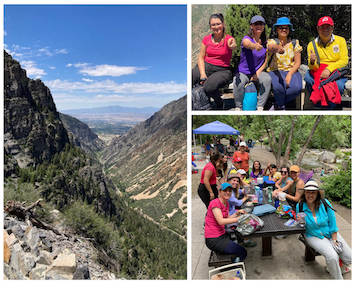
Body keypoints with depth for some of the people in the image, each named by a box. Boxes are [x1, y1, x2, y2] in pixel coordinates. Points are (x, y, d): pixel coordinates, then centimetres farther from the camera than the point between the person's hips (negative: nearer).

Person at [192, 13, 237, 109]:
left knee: (209, 87, -35)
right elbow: (201, 57, 6)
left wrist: (233, 46, -56)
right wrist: (202, 74, -10)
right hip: (206, 66, 4)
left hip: (222, 70, -3)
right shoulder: (206, 39, 8)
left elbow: (233, 46, -28)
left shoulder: (229, 39, -3)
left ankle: (219, 104, 0)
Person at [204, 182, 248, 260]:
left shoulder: (226, 204, 12)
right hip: (213, 240, -9)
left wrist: (237, 213, -3)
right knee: (242, 253, -7)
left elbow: (227, 219, 10)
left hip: (222, 235, 9)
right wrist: (238, 219, -23)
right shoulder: (215, 203, -16)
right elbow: (221, 221, -24)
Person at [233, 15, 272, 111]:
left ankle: (260, 107, -15)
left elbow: (265, 61, 7)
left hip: (258, 71, 4)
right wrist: (255, 46, -62)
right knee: (238, 82, -36)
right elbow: (248, 44, -37)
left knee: (267, 79, -29)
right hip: (243, 72, -3)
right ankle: (238, 107, -12)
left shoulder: (265, 42, 5)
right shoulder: (246, 39, -10)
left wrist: (257, 73, -10)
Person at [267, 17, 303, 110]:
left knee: (297, 87, -31)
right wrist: (277, 48, -55)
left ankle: (277, 104, -6)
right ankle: (281, 106, -4)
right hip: (275, 71, -2)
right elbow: (271, 48, -28)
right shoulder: (272, 41, -1)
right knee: (278, 86, -36)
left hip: (291, 71, 2)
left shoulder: (295, 43, 7)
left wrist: (289, 74, -16)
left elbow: (297, 62, 3)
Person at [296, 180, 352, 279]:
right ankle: (338, 279, 3)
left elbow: (333, 224, -4)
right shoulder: (300, 206, -14)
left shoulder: (325, 203, -13)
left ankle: (339, 268, 31)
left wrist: (334, 240, -9)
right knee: (332, 257, -25)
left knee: (349, 258, -4)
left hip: (330, 233, 3)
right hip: (314, 237, -3)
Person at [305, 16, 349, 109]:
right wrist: (312, 62, -28)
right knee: (308, 78, -31)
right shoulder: (312, 44, 2)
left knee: (339, 85, -32)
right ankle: (317, 105, -11)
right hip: (318, 72, 1)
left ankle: (329, 106, -3)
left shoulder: (340, 40, 3)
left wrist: (329, 69, -23)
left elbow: (344, 60, -6)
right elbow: (312, 68, -3)